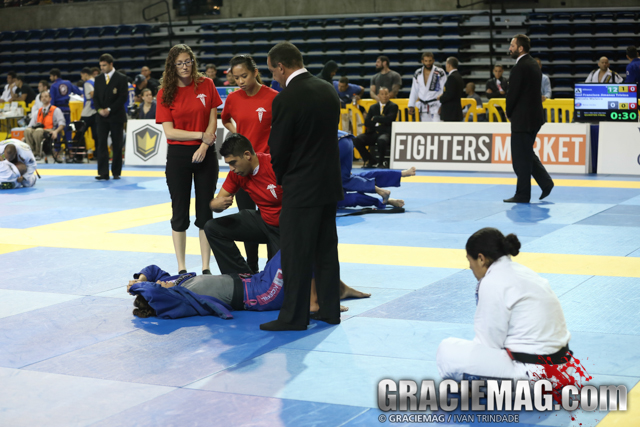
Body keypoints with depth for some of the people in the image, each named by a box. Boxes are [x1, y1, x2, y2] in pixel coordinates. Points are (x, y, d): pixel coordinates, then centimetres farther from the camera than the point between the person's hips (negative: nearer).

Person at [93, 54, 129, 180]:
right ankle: (103, 173, -7)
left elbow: (123, 97, -8)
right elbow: (95, 97, 11)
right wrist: (99, 109, -8)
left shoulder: (121, 78, -2)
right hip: (102, 117, 3)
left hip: (116, 116, -3)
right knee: (101, 144, -5)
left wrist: (109, 109, -13)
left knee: (117, 145, 2)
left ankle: (116, 172, 9)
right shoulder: (98, 79, 12)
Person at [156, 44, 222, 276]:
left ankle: (206, 267, 11)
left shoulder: (206, 85, 0)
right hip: (178, 155, 0)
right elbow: (169, 131, -6)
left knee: (205, 212, 4)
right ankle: (181, 269, 12)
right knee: (180, 213, 5)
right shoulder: (165, 93, -2)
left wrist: (204, 146, -13)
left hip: (205, 154, 1)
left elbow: (213, 120, 1)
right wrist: (200, 135, -13)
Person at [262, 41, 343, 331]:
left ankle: (294, 316, 6)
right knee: (326, 248, 14)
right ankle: (329, 309, 21)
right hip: (330, 184, 8)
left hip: (301, 188, -8)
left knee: (296, 253, 0)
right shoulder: (328, 90, 6)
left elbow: (278, 149, -11)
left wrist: (281, 179, 9)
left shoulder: (286, 99, -17)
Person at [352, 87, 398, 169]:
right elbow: (367, 123, 6)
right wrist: (377, 126, -10)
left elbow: (389, 119, -12)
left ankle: (380, 162, -13)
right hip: (373, 133, 4)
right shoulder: (373, 107, 17)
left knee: (381, 140, -40)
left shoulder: (393, 106, 6)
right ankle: (371, 161, -7)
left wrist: (375, 119, -3)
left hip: (386, 133, -4)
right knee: (357, 140, -21)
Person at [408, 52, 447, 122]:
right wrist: (411, 106, 11)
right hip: (423, 107, 5)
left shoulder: (440, 73, -6)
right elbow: (414, 91, 14)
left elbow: (444, 90, -8)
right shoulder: (417, 74, 8)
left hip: (436, 106, -5)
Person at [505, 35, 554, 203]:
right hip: (534, 116, 10)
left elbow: (513, 93, -18)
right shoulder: (534, 65, 12)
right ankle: (546, 182, 16)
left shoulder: (520, 67, -18)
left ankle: (522, 194, 4)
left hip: (522, 119, -10)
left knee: (521, 157, -2)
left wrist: (509, 112, -1)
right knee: (527, 154, 20)